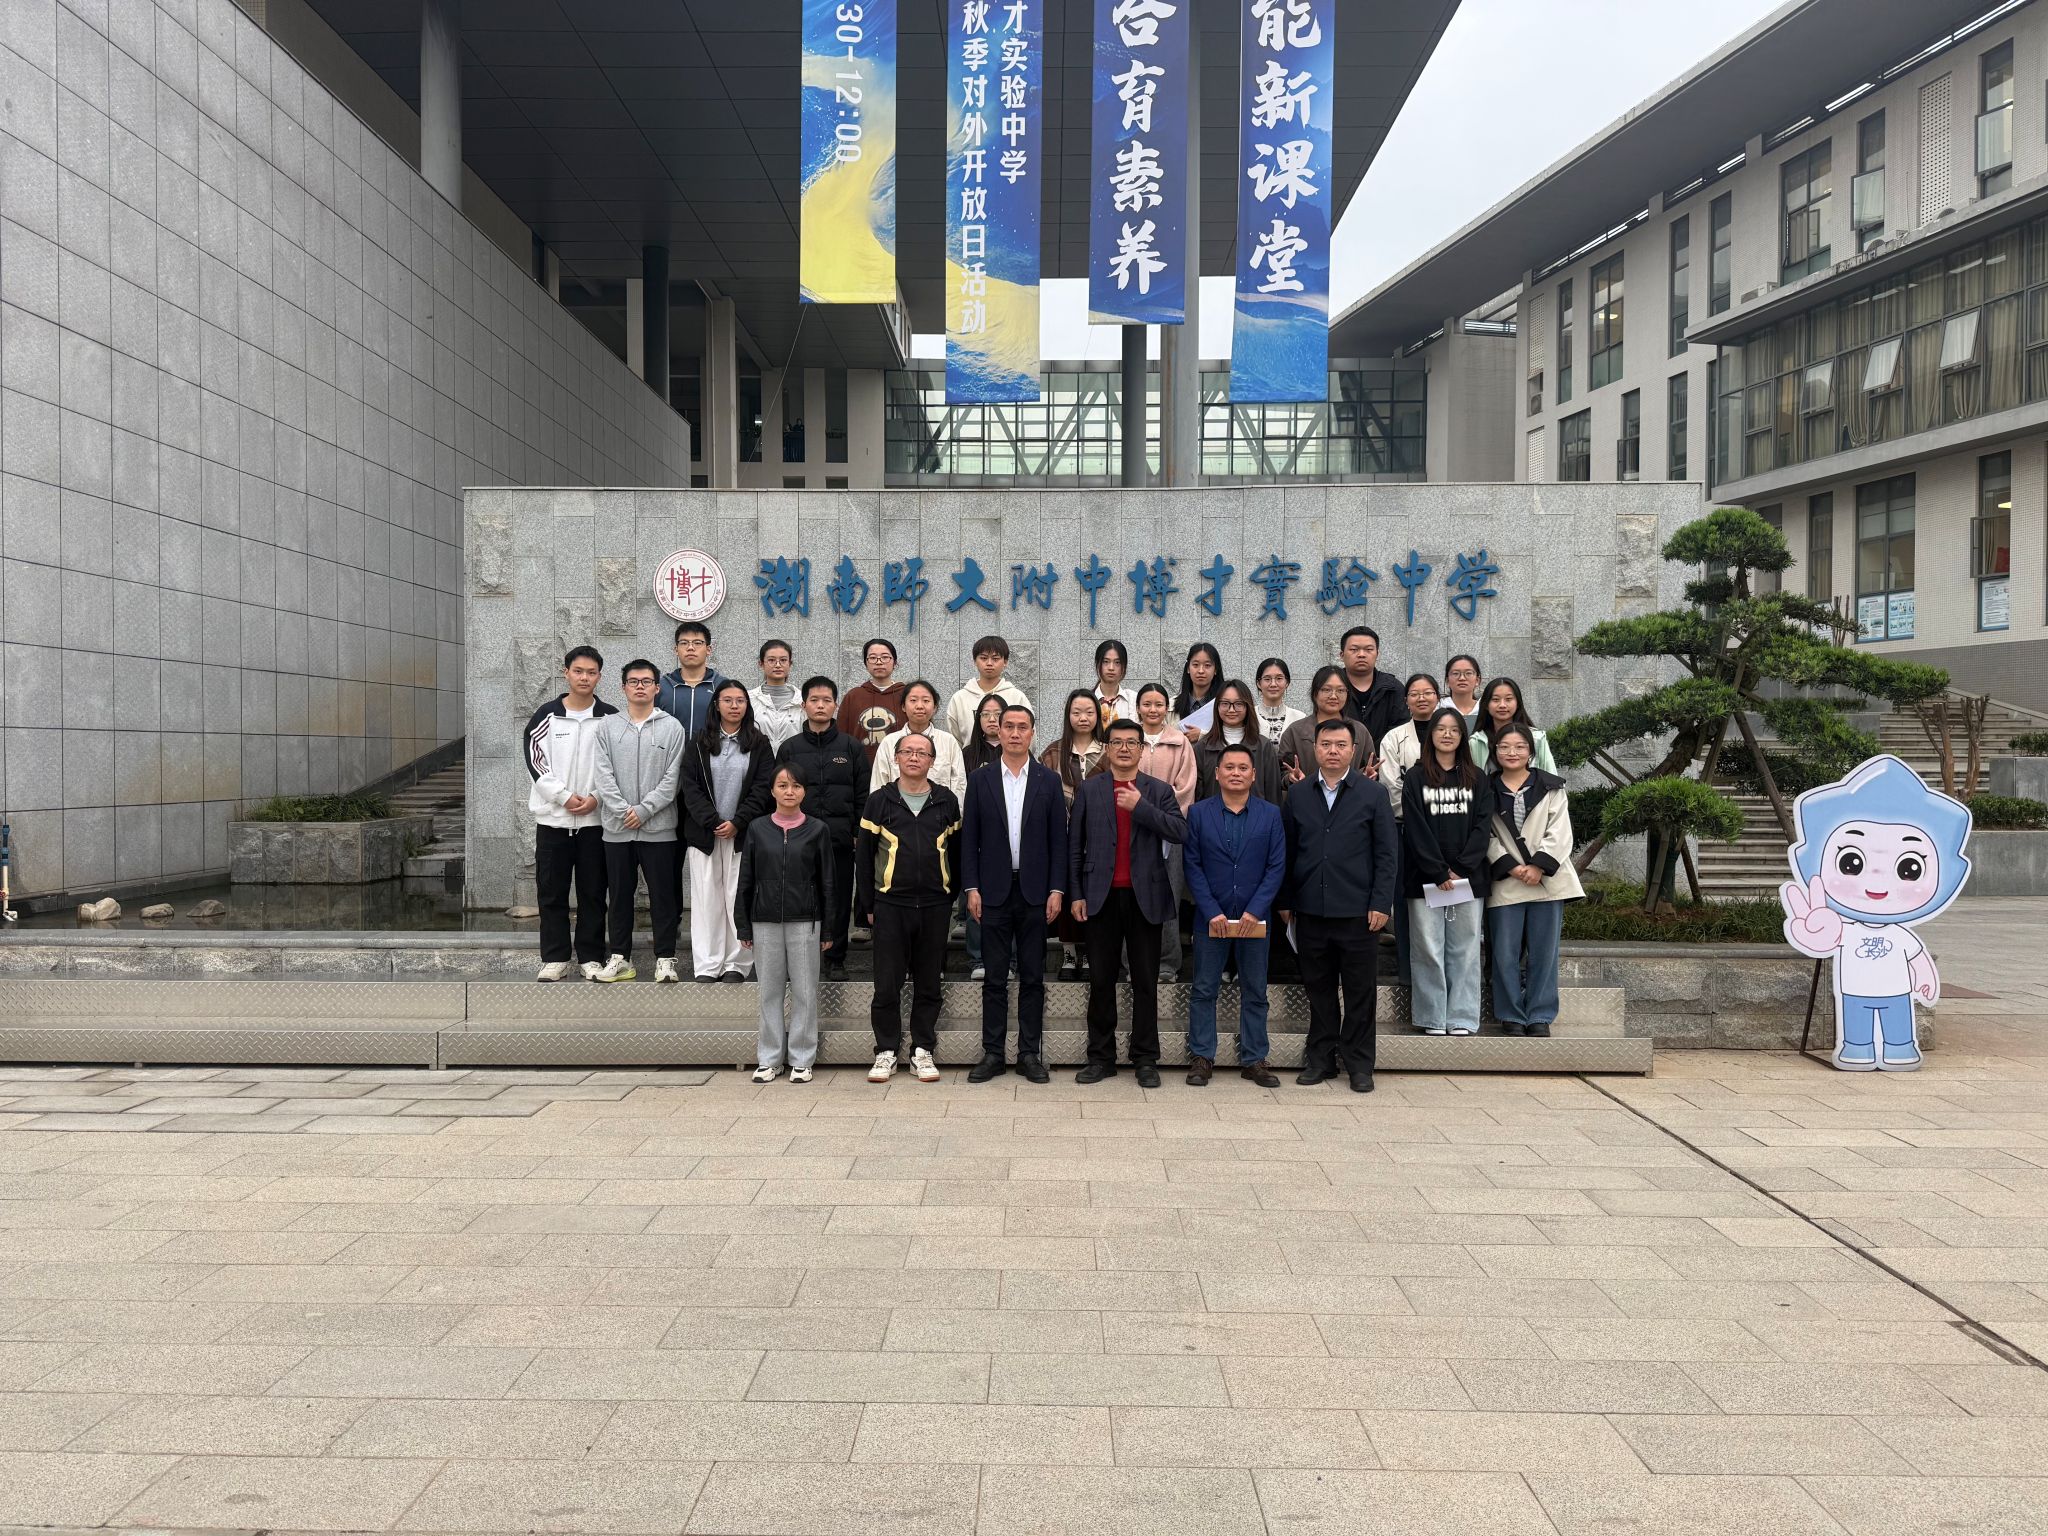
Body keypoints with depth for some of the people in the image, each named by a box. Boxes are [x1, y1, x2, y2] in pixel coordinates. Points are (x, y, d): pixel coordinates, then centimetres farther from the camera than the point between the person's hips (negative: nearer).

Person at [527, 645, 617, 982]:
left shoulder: (610, 718, 3)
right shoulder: (547, 715, 3)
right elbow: (535, 759, -2)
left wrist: (595, 798, -11)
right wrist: (564, 796, -11)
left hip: (595, 819, 0)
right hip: (552, 818, 0)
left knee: (593, 892, 4)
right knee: (552, 892, 4)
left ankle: (591, 958, 12)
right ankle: (555, 958, 12)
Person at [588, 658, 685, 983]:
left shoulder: (672, 727, 2)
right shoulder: (607, 726, 7)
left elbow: (672, 778, -4)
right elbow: (603, 774, -1)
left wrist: (644, 810, -12)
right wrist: (623, 811, -11)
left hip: (658, 828, -2)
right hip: (616, 828, 2)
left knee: (663, 895, 1)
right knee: (619, 895, 9)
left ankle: (665, 959, 9)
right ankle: (620, 958, 18)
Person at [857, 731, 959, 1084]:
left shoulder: (947, 801, 6)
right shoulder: (879, 801, 3)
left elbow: (956, 852, 11)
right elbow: (863, 855, 4)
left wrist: (950, 897, 8)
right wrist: (867, 904, 2)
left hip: (934, 906, 1)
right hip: (890, 905, -1)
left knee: (928, 983, 7)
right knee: (887, 983, 1)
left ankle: (923, 1050, 16)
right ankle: (886, 1051, 12)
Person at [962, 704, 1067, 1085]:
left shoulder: (1049, 780, 4)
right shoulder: (980, 780, 4)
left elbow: (1058, 839, 3)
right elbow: (969, 838, 4)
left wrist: (1056, 890, -4)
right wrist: (971, 888, -3)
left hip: (1034, 891, 0)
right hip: (994, 891, 0)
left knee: (1032, 977, 5)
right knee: (995, 977, 4)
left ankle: (1030, 1053, 12)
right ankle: (992, 1053, 10)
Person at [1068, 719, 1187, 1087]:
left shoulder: (1159, 791, 6)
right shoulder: (1089, 789, 7)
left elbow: (1181, 833, -9)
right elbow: (1074, 845, 6)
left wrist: (1141, 806, -16)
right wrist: (1076, 894, 1)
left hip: (1144, 898, 0)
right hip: (1101, 898, 0)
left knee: (1145, 983, 5)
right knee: (1101, 981, 5)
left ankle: (1145, 1059, 13)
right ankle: (1101, 1057, 15)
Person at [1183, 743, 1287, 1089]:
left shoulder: (1271, 815, 4)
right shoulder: (1198, 813, 1)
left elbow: (1277, 866, -1)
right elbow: (1193, 866, -2)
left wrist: (1254, 911, -11)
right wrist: (1212, 912, -11)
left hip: (1255, 919, 1)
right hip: (1211, 917, -1)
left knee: (1254, 992, 7)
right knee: (1204, 990, 4)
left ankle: (1253, 1060, 16)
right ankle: (1201, 1057, 13)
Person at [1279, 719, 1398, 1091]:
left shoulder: (1373, 794, 2)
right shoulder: (1298, 795, 8)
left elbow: (1385, 855, 0)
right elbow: (1289, 851, 10)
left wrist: (1381, 903, -7)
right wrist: (1285, 901, 7)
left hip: (1357, 910, -2)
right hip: (1311, 910, 2)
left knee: (1360, 991, 4)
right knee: (1319, 988, 9)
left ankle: (1359, 1064, 14)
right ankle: (1321, 1058, 20)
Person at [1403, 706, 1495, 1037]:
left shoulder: (1476, 779, 11)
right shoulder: (1415, 778, 4)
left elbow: (1482, 827, 3)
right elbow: (1416, 829, -3)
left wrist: (1461, 869, -9)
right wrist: (1439, 872, -11)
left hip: (1469, 878, 2)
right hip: (1426, 878, -2)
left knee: (1464, 949, 2)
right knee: (1428, 950, -2)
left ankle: (1462, 1018, 7)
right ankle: (1433, 1018, 5)